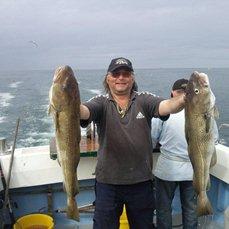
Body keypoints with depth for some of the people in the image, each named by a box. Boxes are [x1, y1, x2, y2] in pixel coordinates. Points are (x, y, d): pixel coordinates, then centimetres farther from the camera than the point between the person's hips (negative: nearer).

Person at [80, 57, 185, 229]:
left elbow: (166, 106, -19)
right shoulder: (101, 103, -3)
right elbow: (83, 111, -23)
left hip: (141, 182, 1)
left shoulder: (144, 100, -2)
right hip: (107, 182, -1)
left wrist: (183, 100, -41)